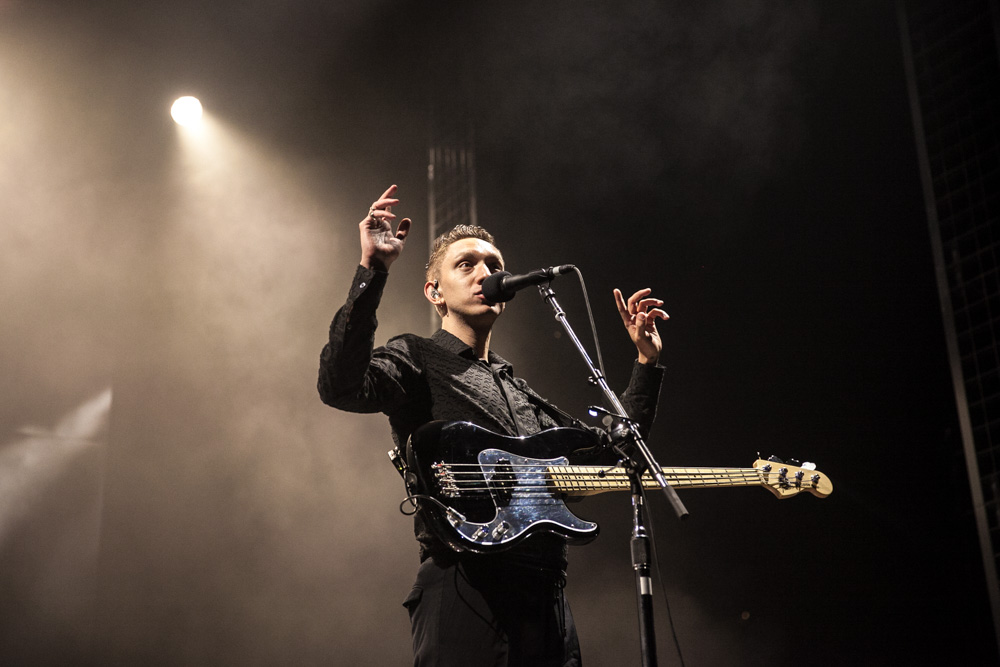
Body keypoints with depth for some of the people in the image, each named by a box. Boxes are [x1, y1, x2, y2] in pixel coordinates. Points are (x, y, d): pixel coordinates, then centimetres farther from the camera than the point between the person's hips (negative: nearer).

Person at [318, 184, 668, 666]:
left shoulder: (518, 390, 25)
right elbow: (341, 385, -18)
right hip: (465, 595, -7)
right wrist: (372, 269, -22)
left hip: (546, 600, 7)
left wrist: (647, 362, 22)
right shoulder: (417, 360, 4)